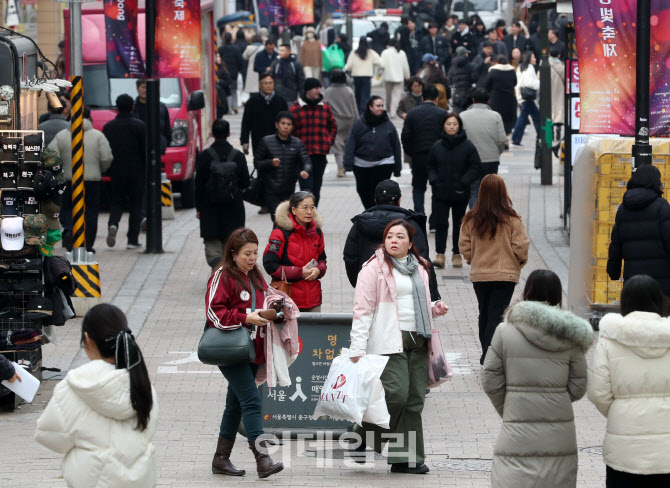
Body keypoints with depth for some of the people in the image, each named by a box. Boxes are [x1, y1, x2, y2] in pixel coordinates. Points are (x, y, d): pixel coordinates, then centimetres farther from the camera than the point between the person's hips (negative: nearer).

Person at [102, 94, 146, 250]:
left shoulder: (108, 126, 3)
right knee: (135, 205, 4)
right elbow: (145, 149, -8)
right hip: (136, 171, -2)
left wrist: (108, 170, 13)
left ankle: (113, 224, -16)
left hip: (116, 171, 2)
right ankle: (133, 240, 2)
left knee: (117, 202, 14)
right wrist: (148, 171, 0)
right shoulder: (139, 126, -6)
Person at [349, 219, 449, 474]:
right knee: (396, 394, -18)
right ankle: (362, 440, 3)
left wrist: (435, 309, 9)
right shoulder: (374, 267, -3)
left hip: (417, 340, 7)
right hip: (389, 341, -7)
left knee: (414, 400, 3)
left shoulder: (419, 268, 18)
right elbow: (363, 309, -8)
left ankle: (406, 458, 7)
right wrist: (358, 348, -15)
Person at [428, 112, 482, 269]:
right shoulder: (437, 146, 4)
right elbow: (430, 166, 13)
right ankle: (440, 255, -6)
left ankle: (457, 254, 19)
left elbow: (476, 167, -3)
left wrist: (463, 182, -13)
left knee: (458, 224, 9)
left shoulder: (467, 146, -4)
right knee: (440, 224, -6)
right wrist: (434, 180, -4)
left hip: (460, 194, -1)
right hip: (440, 193, 1)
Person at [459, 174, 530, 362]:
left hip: (479, 275, 3)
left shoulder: (471, 219, -4)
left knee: (484, 315, 17)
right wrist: (519, 262, 11)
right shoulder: (511, 220, -12)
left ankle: (486, 354, 25)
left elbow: (464, 246, 1)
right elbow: (520, 248, -9)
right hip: (505, 275, -3)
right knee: (497, 315, -3)